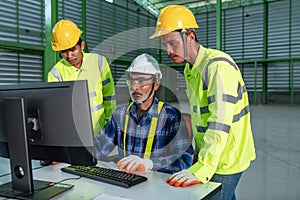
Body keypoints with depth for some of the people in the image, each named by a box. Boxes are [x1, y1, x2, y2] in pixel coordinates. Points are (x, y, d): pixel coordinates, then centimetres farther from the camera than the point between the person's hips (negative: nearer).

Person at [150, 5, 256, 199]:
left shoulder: (218, 65, -22)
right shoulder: (190, 68, 9)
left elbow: (220, 124, -31)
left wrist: (201, 169, -35)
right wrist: (199, 153, 11)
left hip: (225, 160, -8)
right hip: (209, 155, 8)